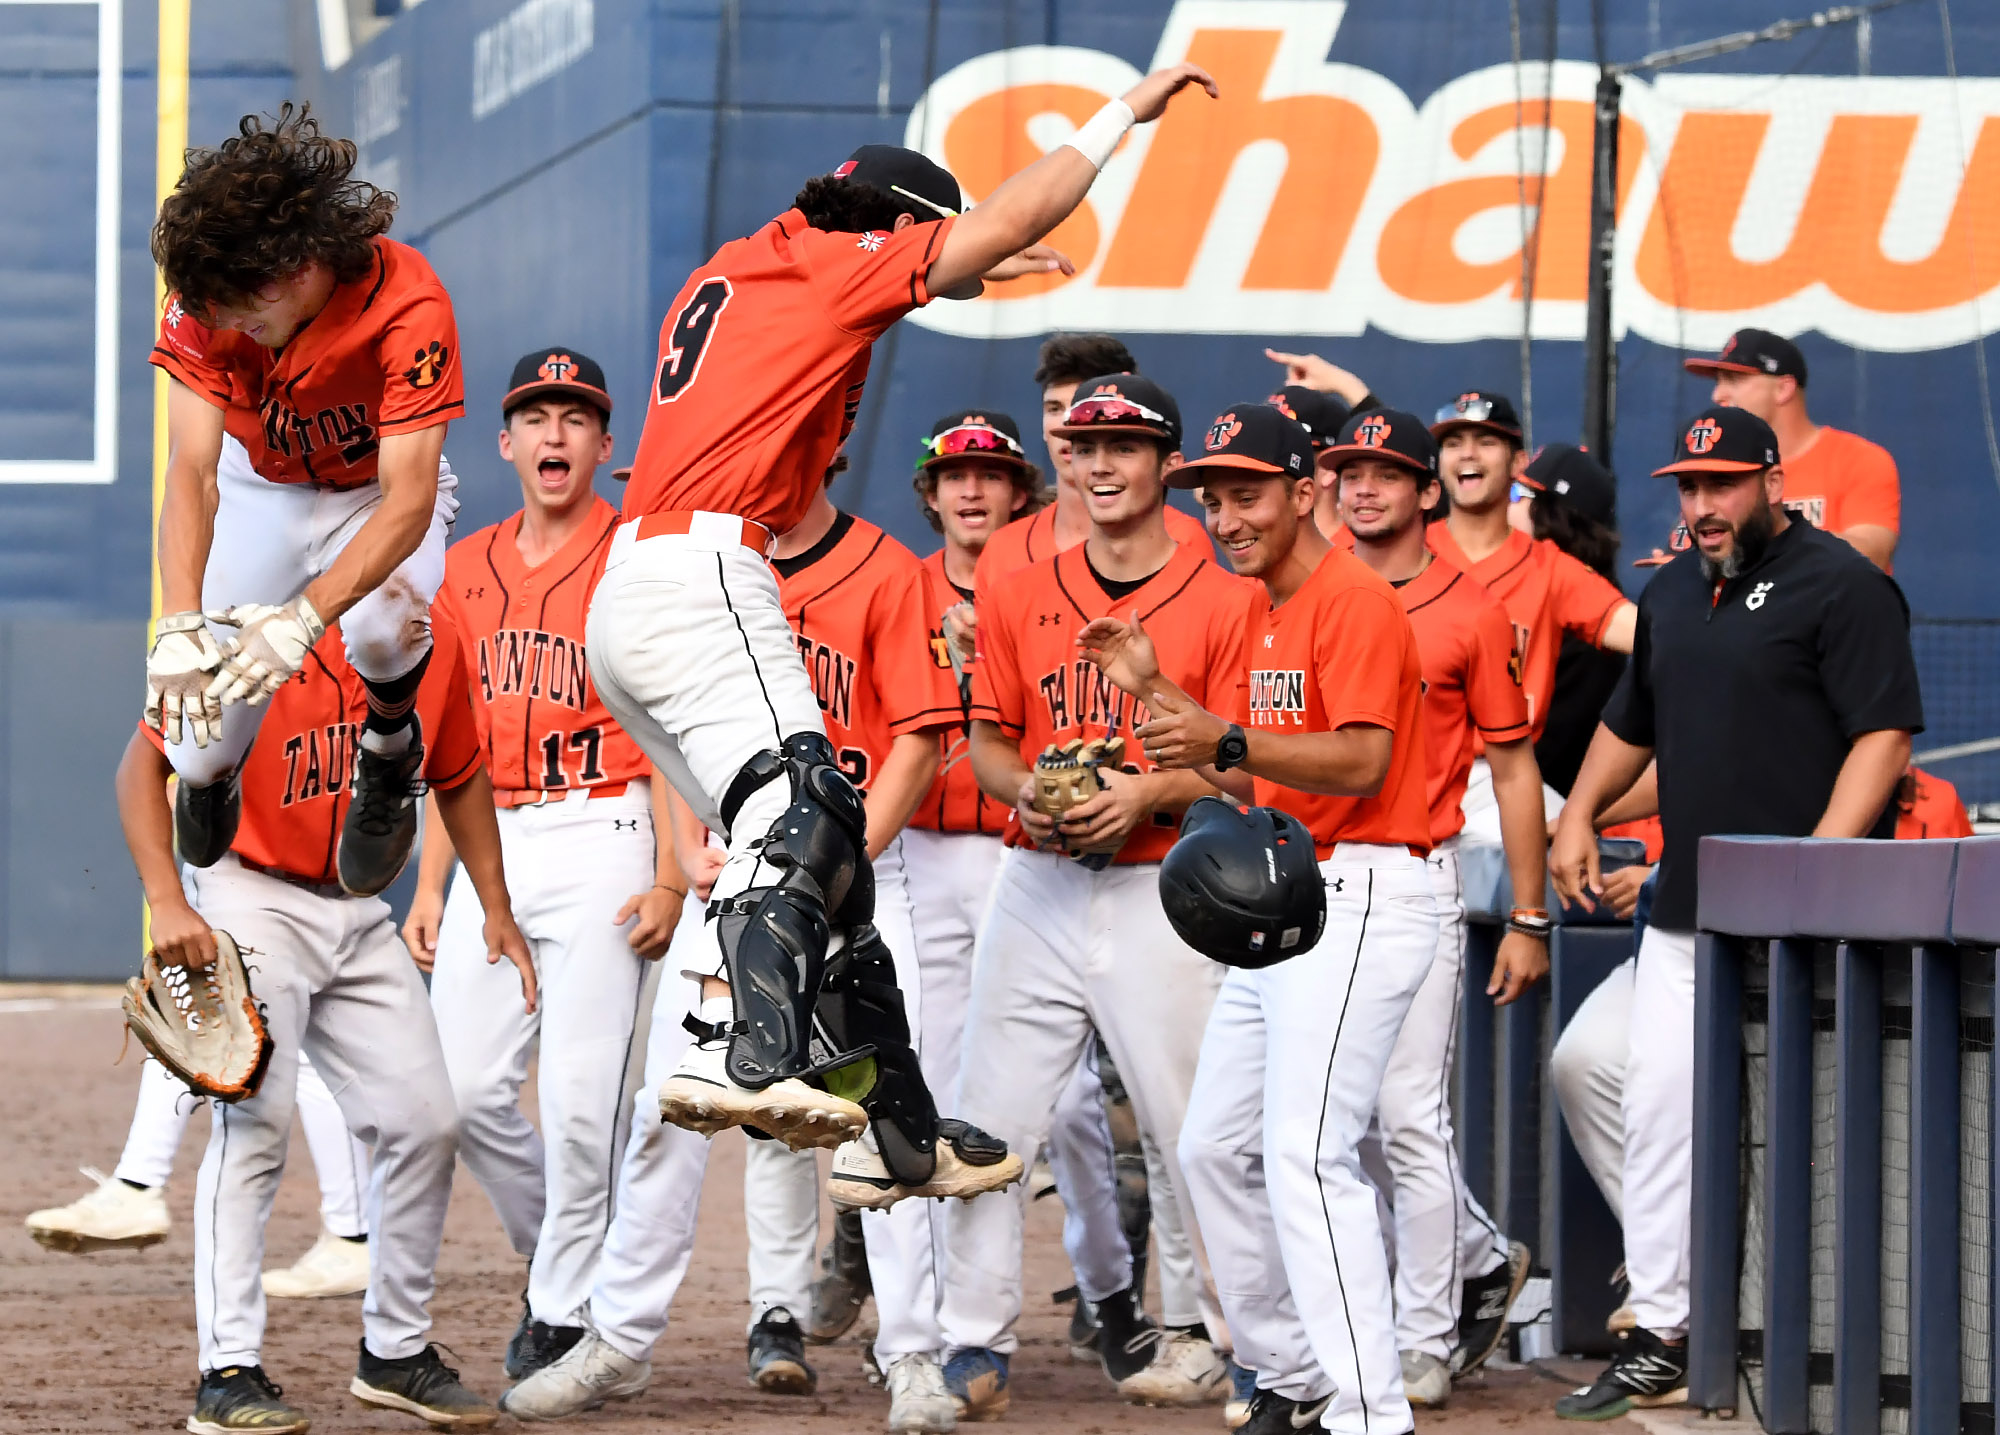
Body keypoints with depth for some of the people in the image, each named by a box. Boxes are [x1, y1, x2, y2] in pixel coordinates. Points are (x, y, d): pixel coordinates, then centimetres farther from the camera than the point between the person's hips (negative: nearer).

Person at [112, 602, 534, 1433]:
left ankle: (396, 1353, 21)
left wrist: (496, 909, 11)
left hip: (359, 917, 6)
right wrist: (167, 902, -24)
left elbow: (458, 776, 17)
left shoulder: (433, 645, 0)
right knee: (255, 1121, -18)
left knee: (425, 1122, 5)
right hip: (249, 901, -6)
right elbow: (146, 763, -15)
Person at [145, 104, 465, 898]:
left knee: (382, 624, -37)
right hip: (262, 486, 2)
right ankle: (211, 771, 31)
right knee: (201, 753, -9)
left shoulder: (410, 305, -36)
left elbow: (409, 502, -39)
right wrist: (179, 626, -48)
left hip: (379, 489, -2)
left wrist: (303, 618, -53)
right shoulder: (209, 299, -28)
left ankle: (390, 744, -2)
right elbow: (192, 473, -32)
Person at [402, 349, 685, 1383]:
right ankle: (551, 1247, 23)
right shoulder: (468, 570, 15)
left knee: (578, 1094, -9)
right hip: (492, 849, 5)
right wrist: (431, 886, 12)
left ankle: (567, 1310, 3)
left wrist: (671, 879, -14)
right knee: (466, 1089, -1)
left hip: (601, 840, -5)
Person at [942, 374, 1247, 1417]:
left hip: (1163, 892, -3)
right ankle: (975, 1342, 3)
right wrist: (1024, 788, -7)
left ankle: (1209, 1328, 15)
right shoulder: (1020, 596, 11)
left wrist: (1147, 793, -19)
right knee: (990, 1118, -2)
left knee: (1187, 1125, 0)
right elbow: (987, 739, 14)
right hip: (1036, 888, 3)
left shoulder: (1220, 600, -1)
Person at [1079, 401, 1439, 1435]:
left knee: (1305, 1155, -20)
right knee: (1215, 1147, 14)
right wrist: (1154, 691, 13)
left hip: (1353, 901, -11)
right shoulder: (1262, 614, 18)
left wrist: (1232, 739, -32)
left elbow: (1362, 763, -23)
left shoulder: (1352, 601, -12)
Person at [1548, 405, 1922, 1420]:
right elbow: (1631, 723, 30)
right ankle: (1660, 1338, 13)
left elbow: (1884, 733, -14)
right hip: (1684, 909, 8)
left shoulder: (1840, 586, -8)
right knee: (1657, 1108, 6)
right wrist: (1578, 818, 15)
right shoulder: (1673, 592, 17)